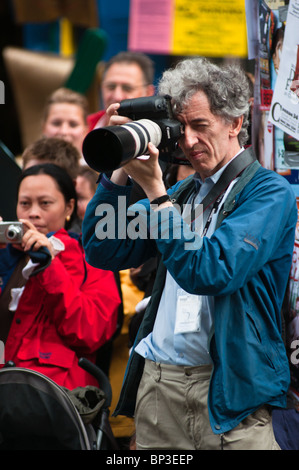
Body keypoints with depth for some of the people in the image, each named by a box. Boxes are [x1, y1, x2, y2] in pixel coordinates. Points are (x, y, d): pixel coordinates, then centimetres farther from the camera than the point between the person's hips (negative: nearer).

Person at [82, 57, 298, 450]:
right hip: (157, 384, 6)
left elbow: (210, 273, -18)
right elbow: (102, 251, 12)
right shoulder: (183, 191, 16)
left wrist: (155, 189, -15)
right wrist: (122, 171, 2)